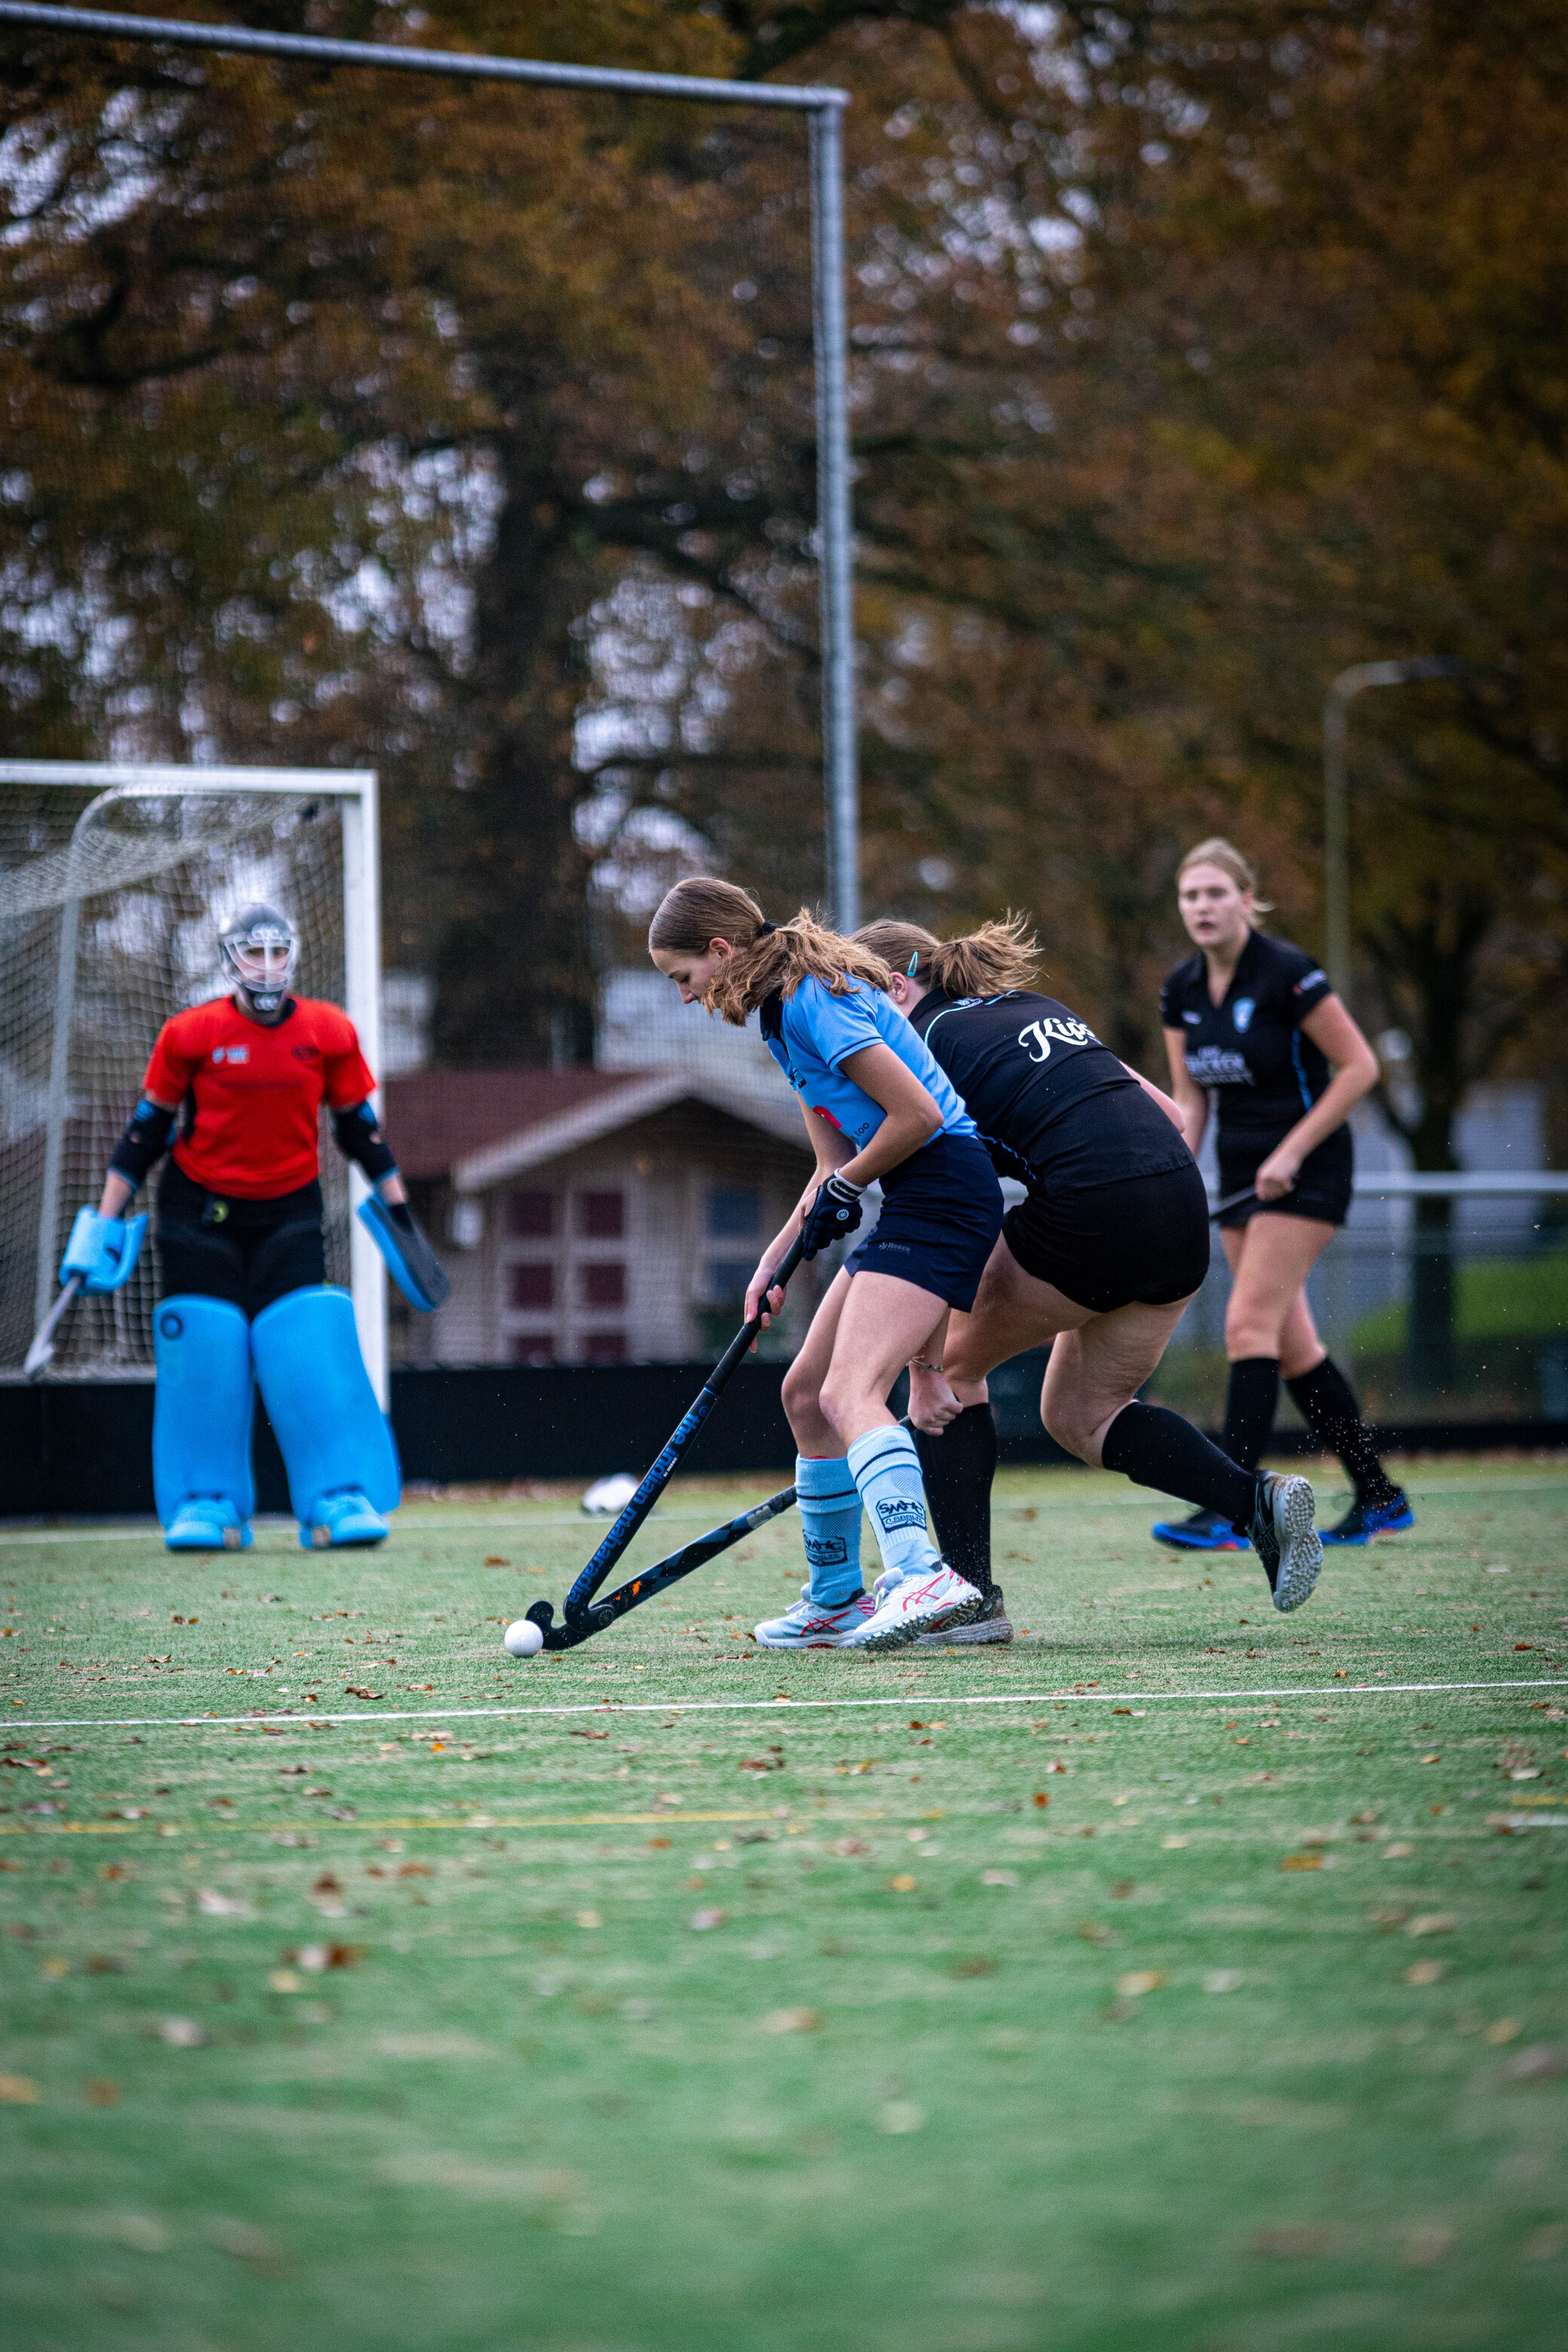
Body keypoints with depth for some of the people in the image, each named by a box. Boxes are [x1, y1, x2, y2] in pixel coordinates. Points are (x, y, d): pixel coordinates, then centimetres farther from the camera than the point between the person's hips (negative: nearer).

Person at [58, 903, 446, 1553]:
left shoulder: (328, 1033, -3)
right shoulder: (191, 1034, -9)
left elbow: (359, 1127, 8)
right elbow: (145, 1130, -2)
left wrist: (397, 1207, 7)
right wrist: (105, 1220, -4)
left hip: (289, 1206, 1)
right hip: (199, 1206, -1)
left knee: (312, 1345, -12)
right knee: (204, 1349, -7)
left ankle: (339, 1498, -8)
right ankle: (207, 1503, 3)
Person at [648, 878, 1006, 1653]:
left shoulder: (816, 999, -15)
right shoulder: (783, 1014, 16)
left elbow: (917, 1114, -20)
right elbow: (834, 1163, 18)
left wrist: (844, 1189, -6)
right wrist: (776, 1260, 8)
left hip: (942, 1193, -11)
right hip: (907, 1208, 11)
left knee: (850, 1392, -24)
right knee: (806, 1392, 14)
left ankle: (921, 1576, -38)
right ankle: (835, 1600, 23)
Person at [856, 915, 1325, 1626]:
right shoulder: (1036, 1008, 24)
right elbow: (1168, 1113, 24)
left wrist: (924, 1372, -1)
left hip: (1086, 1214, -7)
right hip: (1184, 1215, 7)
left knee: (954, 1366, 17)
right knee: (1080, 1414, 23)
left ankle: (972, 1596, 11)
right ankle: (1257, 1502, 2)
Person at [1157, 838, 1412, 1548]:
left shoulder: (1287, 974, -17)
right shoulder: (1181, 990, 3)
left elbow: (1359, 1066, -14)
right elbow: (1190, 1098, 10)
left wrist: (1291, 1152, -17)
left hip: (1307, 1169, -7)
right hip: (1242, 1171, 7)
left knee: (1249, 1324, -16)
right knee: (1291, 1343, 7)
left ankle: (1230, 1512, -17)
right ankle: (1379, 1498, 17)